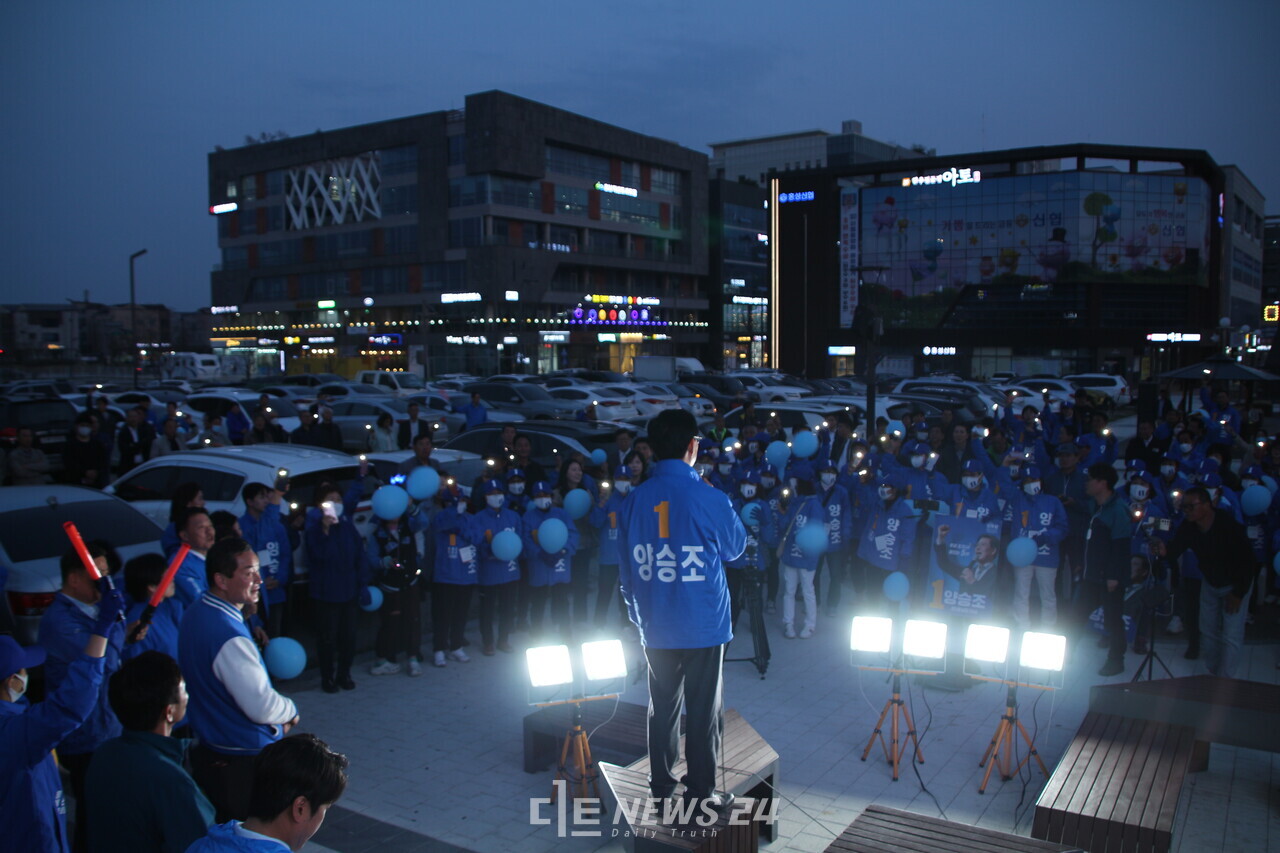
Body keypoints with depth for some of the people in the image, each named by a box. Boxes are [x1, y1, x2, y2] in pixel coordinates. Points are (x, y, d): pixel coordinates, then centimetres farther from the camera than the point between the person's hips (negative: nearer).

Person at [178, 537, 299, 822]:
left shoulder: (194, 614, 2)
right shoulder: (230, 638, -29)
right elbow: (263, 707, -27)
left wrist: (277, 716, 9)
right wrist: (291, 711, -4)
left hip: (208, 753, 9)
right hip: (245, 764, -9)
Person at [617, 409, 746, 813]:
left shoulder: (635, 500, -5)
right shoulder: (710, 499, -16)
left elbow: (626, 567, 3)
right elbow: (735, 547, 3)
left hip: (656, 628, 4)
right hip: (703, 626, -3)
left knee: (662, 705, 18)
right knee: (704, 710, 9)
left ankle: (661, 785, 30)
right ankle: (700, 793, 19)